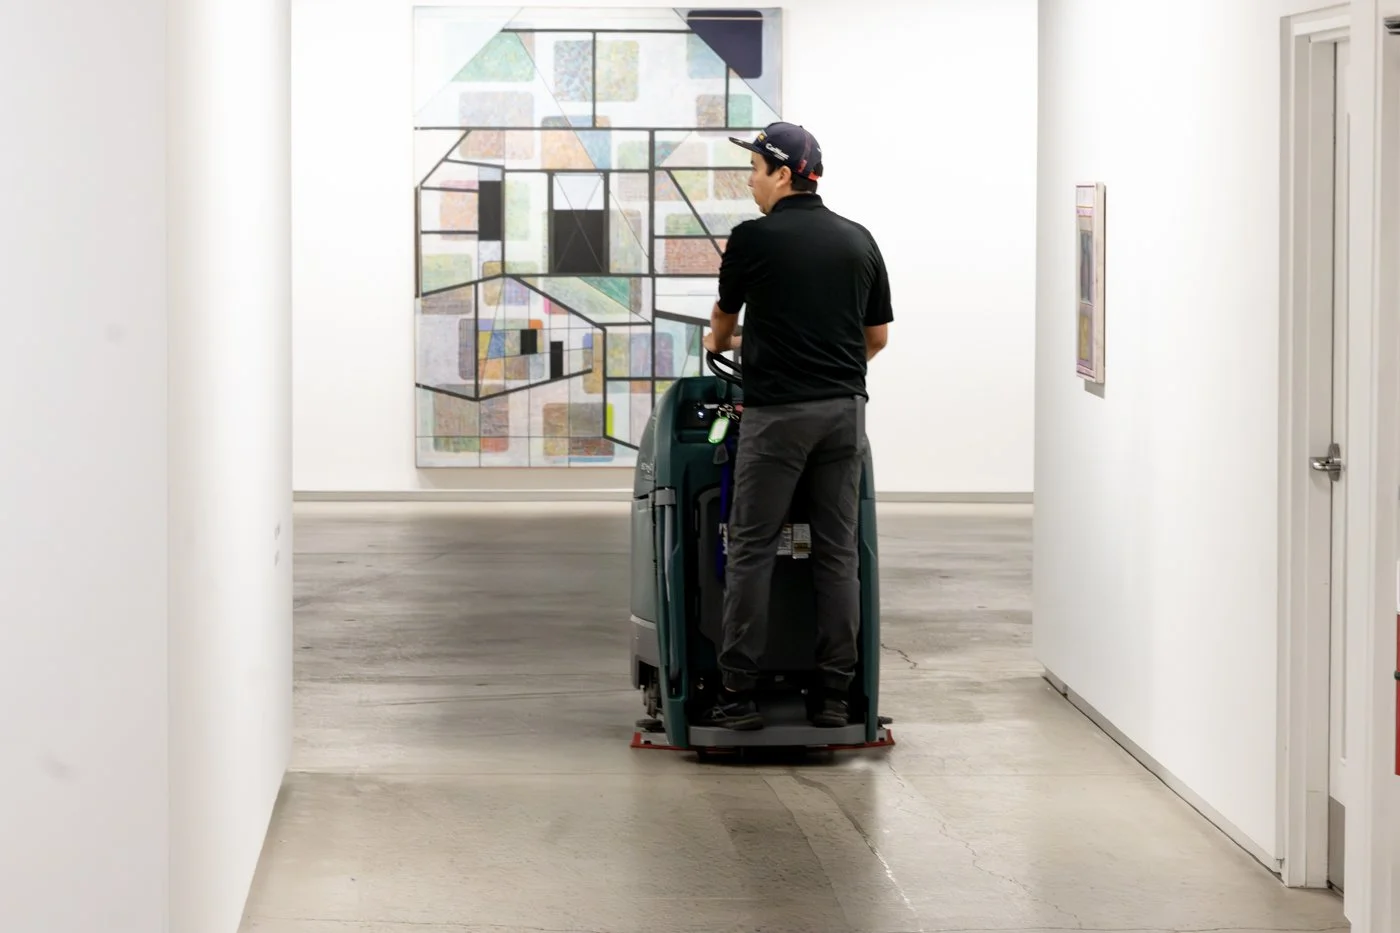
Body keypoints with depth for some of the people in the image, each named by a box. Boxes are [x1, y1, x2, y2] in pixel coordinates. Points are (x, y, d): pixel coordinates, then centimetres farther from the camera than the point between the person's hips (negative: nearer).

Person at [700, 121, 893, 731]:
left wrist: (721, 343, 39)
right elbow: (877, 337, 15)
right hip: (845, 407, 5)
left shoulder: (754, 238, -4)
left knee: (752, 548, 0)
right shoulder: (859, 241, 9)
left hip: (778, 411, -5)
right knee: (838, 550, 6)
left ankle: (738, 692, -2)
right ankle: (835, 694, 5)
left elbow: (724, 321, 15)